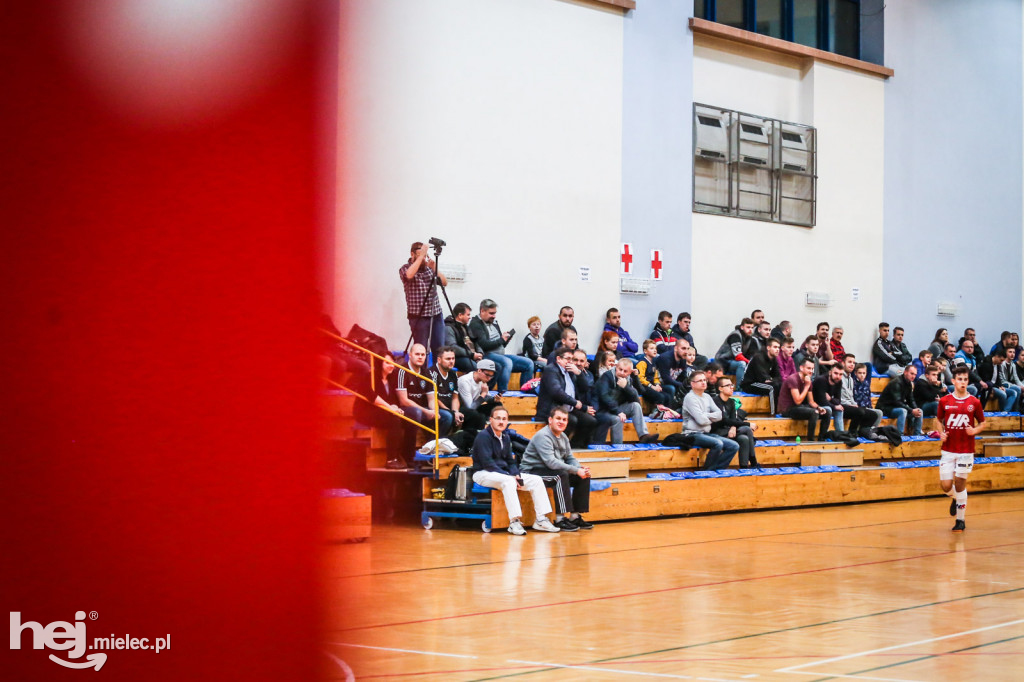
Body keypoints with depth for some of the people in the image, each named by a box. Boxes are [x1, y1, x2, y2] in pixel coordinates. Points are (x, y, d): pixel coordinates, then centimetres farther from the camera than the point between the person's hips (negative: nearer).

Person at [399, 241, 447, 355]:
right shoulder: (405, 268, 0)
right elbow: (409, 275, -25)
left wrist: (434, 269, -9)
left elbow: (444, 282, 6)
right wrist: (421, 256, -22)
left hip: (436, 314, 5)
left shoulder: (429, 267, 13)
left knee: (439, 349, 3)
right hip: (419, 316, -5)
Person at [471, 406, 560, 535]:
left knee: (536, 480, -5)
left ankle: (541, 520, -8)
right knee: (508, 481, -39)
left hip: (504, 473, 8)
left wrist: (517, 475, -4)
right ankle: (514, 521, -40)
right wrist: (510, 476, -22)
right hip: (483, 474, -8)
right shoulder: (483, 436, -11)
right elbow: (487, 463, -19)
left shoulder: (506, 437, 14)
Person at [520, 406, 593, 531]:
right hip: (532, 473, -9)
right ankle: (560, 519, -32)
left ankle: (575, 516, 0)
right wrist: (576, 470, -28)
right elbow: (551, 462, -28)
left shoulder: (563, 437, 11)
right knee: (561, 475, -34)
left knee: (584, 476, -3)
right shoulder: (543, 436, -18)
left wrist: (581, 468, -11)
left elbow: (570, 458, 13)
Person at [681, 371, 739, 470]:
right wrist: (712, 418, 2)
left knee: (734, 446, -6)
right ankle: (706, 471, -17)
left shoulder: (707, 397, 15)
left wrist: (706, 415, -9)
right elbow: (701, 420, -17)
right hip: (694, 434, -8)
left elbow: (719, 415, 7)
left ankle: (716, 469, -10)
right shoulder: (690, 398, -9)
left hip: (706, 433, 8)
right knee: (718, 443, -33)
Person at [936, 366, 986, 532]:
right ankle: (956, 499, 35)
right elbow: (939, 420, 15)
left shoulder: (974, 402, -2)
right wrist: (941, 433, -4)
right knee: (946, 486, -2)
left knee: (960, 484, 0)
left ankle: (961, 520, 15)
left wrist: (975, 430, -12)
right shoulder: (944, 401, 1)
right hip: (948, 450, 2)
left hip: (966, 451, -1)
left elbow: (982, 423, 9)